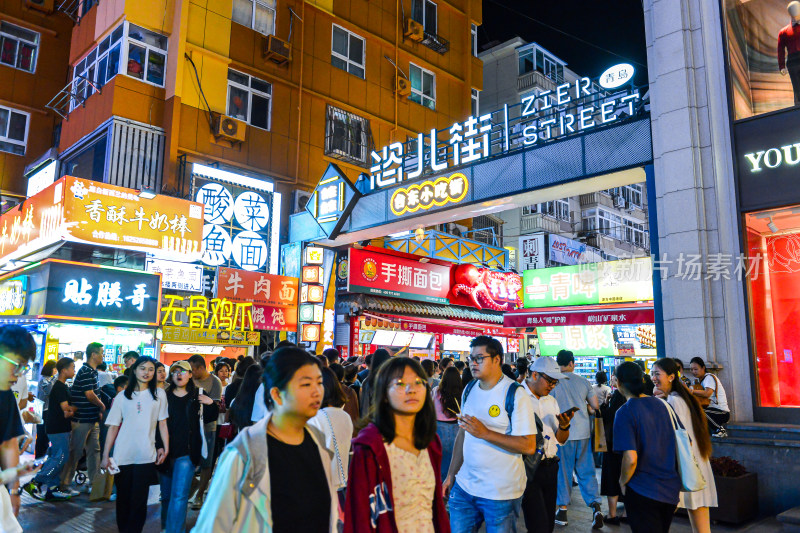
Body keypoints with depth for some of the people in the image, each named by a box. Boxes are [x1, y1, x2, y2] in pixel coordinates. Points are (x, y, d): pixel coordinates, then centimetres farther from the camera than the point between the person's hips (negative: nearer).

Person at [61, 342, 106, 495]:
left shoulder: (92, 371, 13)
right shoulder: (86, 371, -16)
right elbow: (89, 395, -21)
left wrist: (98, 411, 9)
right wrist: (102, 406, -6)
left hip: (92, 419, 9)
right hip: (82, 419, -9)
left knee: (94, 450, 12)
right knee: (75, 452, 0)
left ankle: (92, 483, 19)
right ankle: (64, 484, 12)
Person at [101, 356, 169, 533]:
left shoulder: (159, 394, 6)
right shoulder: (122, 397, 6)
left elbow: (162, 423, 8)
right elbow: (113, 427, 5)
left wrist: (165, 448, 2)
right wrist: (105, 456, 1)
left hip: (146, 456, -1)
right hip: (122, 456, 1)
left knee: (139, 501, -1)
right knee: (123, 499, 10)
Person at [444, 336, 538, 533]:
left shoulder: (515, 394, -14)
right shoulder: (469, 389, 7)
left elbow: (529, 446, -19)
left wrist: (485, 433, -24)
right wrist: (451, 474, 13)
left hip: (502, 493, -5)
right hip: (465, 486, 6)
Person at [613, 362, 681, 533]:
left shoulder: (625, 412, -17)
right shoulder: (660, 404, 3)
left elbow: (630, 459, -24)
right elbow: (673, 445, 12)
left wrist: (623, 481, -6)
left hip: (643, 492, -7)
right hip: (671, 488, 7)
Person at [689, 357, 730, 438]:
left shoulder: (709, 377, -11)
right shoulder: (699, 380, 16)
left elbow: (707, 393, -29)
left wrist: (691, 391, -30)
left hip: (722, 413, -9)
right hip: (712, 410, 9)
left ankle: (720, 429, -12)